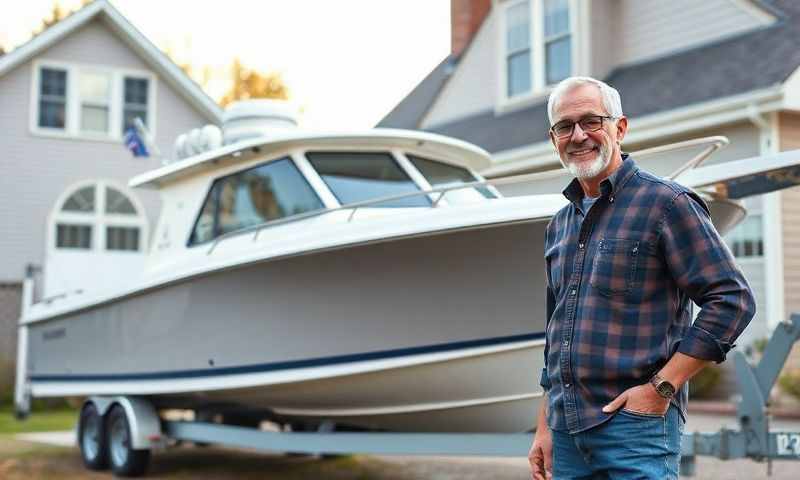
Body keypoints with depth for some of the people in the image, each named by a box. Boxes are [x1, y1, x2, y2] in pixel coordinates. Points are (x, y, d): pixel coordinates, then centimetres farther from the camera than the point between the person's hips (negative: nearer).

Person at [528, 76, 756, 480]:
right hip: (567, 430, 6)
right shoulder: (559, 225, 15)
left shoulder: (666, 203, -5)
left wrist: (661, 388, -14)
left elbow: (732, 300, -11)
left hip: (636, 426, -6)